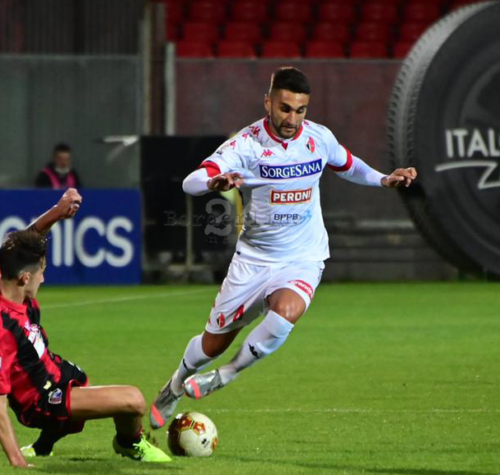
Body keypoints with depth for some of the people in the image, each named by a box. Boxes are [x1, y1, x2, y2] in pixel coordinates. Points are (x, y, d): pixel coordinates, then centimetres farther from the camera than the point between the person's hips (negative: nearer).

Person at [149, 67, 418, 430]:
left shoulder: (319, 138, -5)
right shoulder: (247, 144, -17)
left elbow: (347, 165, 20)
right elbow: (190, 182, -30)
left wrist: (384, 180, 5)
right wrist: (214, 182, -52)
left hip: (303, 260, 1)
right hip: (253, 259, -1)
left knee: (286, 312, -33)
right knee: (214, 343, 10)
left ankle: (229, 374, -10)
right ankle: (175, 388, 42)